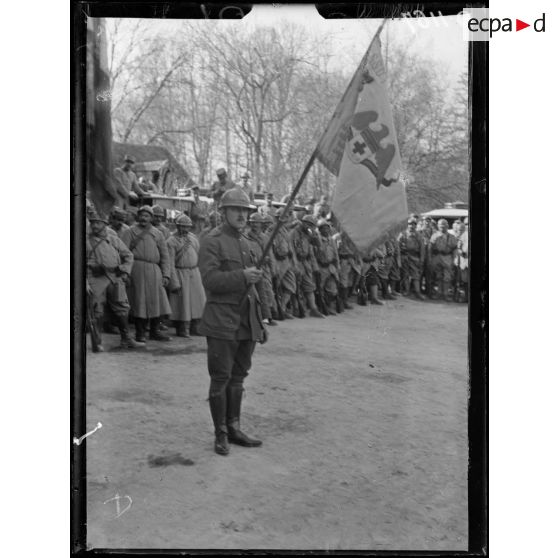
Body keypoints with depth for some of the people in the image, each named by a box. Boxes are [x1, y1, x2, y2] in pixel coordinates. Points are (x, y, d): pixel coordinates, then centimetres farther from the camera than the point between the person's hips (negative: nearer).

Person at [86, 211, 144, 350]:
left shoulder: (114, 240, 11)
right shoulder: (87, 241, 3)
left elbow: (128, 255, 16)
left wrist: (125, 271, 2)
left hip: (116, 278, 3)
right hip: (96, 279, -3)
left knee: (122, 308, 5)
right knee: (96, 311, -2)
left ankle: (126, 339, 14)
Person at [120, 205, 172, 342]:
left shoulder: (158, 234, 16)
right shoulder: (130, 232, 6)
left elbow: (164, 256, 14)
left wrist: (165, 275, 5)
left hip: (154, 271, 4)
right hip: (137, 269, -3)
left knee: (157, 300, 3)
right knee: (139, 301, -2)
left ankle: (154, 332, 16)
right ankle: (140, 333, 8)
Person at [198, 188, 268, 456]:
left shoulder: (245, 243, 16)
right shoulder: (211, 241, -7)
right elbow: (209, 279, -17)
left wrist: (258, 320, 19)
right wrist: (242, 276, -26)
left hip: (247, 322, 7)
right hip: (222, 320, -7)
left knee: (238, 377, 13)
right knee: (221, 378, 0)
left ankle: (234, 429, 23)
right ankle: (220, 434, 12)